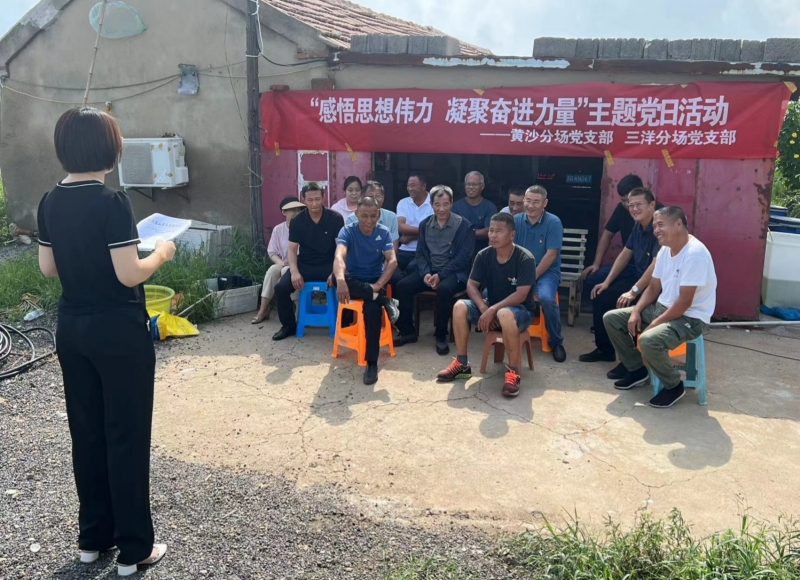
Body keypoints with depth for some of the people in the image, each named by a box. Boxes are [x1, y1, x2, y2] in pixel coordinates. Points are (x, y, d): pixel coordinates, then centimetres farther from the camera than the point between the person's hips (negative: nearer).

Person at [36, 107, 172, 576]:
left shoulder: (51, 202, 4)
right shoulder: (112, 202, -19)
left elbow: (48, 268, 10)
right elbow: (129, 275, -21)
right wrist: (161, 253, -4)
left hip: (72, 327, 7)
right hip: (119, 332, -7)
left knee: (87, 432, 16)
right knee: (127, 436, 4)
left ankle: (93, 537, 31)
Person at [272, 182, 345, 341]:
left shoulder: (336, 218, -5)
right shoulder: (297, 221, 1)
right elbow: (292, 250, 1)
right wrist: (294, 271, -17)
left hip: (329, 265, -2)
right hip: (305, 265, 2)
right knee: (281, 287, -20)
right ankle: (289, 326, 5)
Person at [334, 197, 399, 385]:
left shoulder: (384, 232, -3)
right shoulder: (347, 231, -10)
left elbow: (392, 261, -13)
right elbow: (339, 257, -29)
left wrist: (378, 285, -29)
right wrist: (340, 280, -50)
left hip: (375, 281, 0)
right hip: (354, 280, 0)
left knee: (372, 309, -34)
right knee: (338, 278, -37)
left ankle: (371, 363, -26)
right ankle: (382, 299, -29)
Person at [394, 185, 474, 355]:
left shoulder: (463, 225, -5)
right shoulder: (425, 224, 9)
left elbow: (463, 257, -11)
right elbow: (420, 253, 9)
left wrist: (440, 275, -19)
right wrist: (426, 273, -12)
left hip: (453, 272, -4)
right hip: (429, 271, 4)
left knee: (444, 289, -37)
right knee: (402, 285, -19)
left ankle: (441, 336, -17)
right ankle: (408, 331, -3)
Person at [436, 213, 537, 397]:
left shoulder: (525, 259, -19)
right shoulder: (484, 255, -5)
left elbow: (521, 295, -24)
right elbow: (471, 285, -4)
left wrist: (493, 310, -30)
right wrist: (484, 309, -21)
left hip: (520, 310, -5)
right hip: (492, 308, 5)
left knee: (505, 314, -40)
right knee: (460, 307, -21)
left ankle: (513, 372, -27)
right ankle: (462, 364, -10)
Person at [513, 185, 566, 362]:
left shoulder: (553, 222, -10)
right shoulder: (515, 220, -1)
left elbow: (551, 255, -14)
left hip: (546, 271, -3)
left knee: (546, 298, -34)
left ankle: (556, 342, -9)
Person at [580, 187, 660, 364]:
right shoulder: (638, 226, 7)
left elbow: (656, 266, -30)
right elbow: (625, 254, 15)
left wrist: (633, 291, -30)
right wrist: (607, 282, 10)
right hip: (638, 277, 9)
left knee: (623, 305, -28)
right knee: (600, 297, 4)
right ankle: (605, 349, 16)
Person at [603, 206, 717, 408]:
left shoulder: (694, 253, -24)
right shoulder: (665, 250, 4)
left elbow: (684, 302, -26)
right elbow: (653, 288, 12)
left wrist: (652, 325, -22)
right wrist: (636, 312, -4)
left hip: (690, 318, -9)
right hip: (662, 307, 9)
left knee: (648, 341, -35)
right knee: (611, 318, 2)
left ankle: (673, 385, -6)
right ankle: (636, 369, 17)